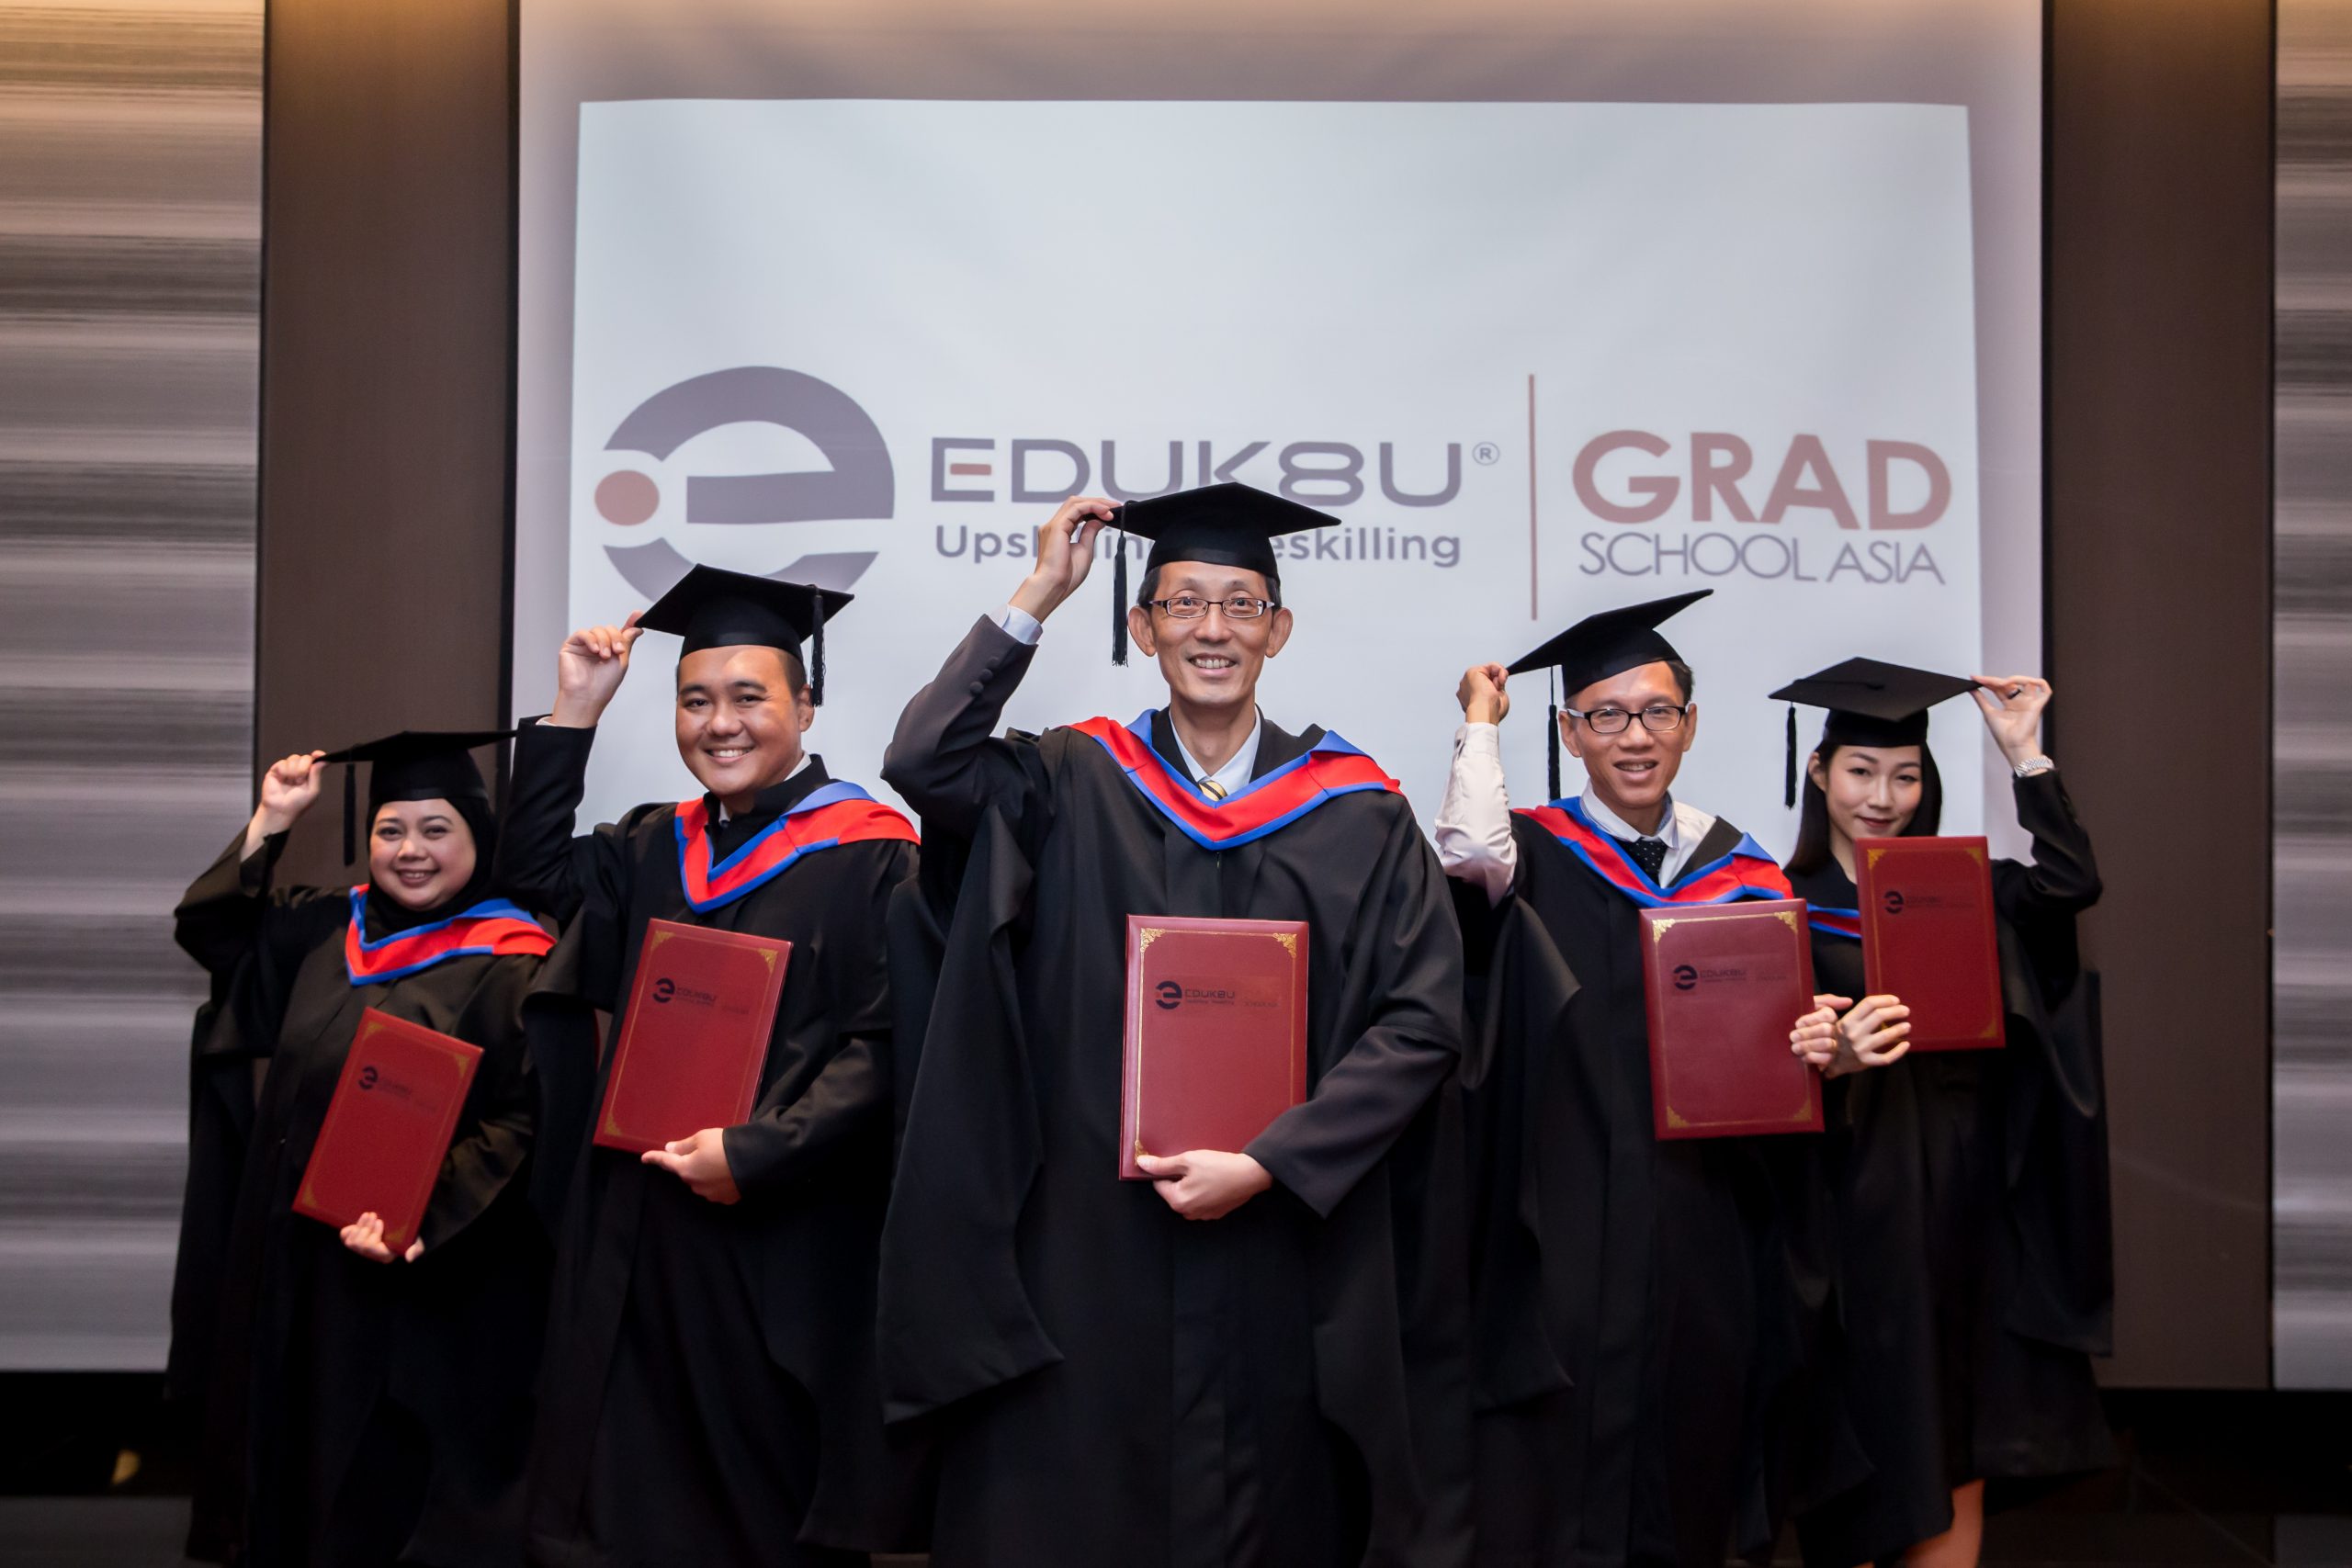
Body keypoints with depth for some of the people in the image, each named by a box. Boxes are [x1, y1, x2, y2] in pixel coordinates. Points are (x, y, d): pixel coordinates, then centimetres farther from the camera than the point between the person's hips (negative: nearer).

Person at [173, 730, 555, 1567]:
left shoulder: (513, 964, -13)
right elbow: (212, 929, 19)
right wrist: (271, 822, 8)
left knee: (402, 1489, 2)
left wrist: (423, 1220, -27)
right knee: (308, 1465, 18)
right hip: (300, 1261, 7)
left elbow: (522, 1123, -17)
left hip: (433, 1284, -7)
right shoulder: (330, 926, 8)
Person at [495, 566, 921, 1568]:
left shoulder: (865, 855, -8)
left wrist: (757, 1155, -22)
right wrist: (572, 714, 15)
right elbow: (536, 876, 23)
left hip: (781, 1240, -6)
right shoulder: (655, 848, 13)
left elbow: (878, 1047, -13)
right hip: (641, 1231, 6)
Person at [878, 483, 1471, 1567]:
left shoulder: (1357, 815, 2)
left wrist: (1266, 1165, -12)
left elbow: (1420, 1022, -4)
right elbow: (923, 764, -13)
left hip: (1288, 1260, 0)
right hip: (1089, 1256, 0)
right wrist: (1041, 594, -10)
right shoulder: (1076, 786, 5)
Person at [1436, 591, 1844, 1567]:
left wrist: (1813, 1047, -8)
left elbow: (1778, 1053, 16)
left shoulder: (1741, 871, 10)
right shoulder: (1535, 854, -1)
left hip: (1705, 1240, 4)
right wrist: (1481, 720, -10)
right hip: (1567, 1240, -4)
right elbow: (1471, 854, -26)